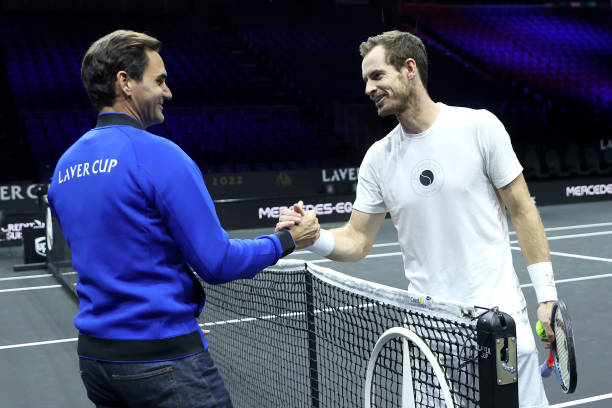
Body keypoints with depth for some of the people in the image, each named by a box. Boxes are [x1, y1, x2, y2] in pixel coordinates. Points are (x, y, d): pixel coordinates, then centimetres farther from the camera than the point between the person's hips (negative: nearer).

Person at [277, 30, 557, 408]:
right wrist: (315, 237, -15)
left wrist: (546, 293, -3)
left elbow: (522, 210, -2)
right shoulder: (378, 157, 2)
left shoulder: (479, 126, -7)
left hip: (498, 310, -2)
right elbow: (357, 241, 6)